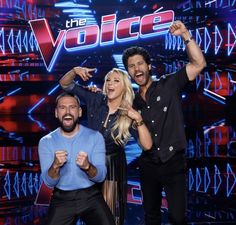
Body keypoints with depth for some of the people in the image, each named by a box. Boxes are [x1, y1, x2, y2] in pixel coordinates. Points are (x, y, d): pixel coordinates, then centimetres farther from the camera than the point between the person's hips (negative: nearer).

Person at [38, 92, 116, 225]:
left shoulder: (95, 137, -5)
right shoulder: (46, 142, -3)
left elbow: (101, 176, -10)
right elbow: (49, 183, -8)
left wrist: (87, 167, -31)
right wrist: (55, 166, -28)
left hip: (91, 196, -1)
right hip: (62, 199, 1)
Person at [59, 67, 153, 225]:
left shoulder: (130, 114, -12)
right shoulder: (95, 100, -9)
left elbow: (147, 146, -20)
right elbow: (65, 84, -6)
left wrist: (139, 119, -30)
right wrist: (75, 71, -25)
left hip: (113, 164, -2)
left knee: (112, 211, 9)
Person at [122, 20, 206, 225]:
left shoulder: (169, 85, -5)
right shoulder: (133, 100, 6)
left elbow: (199, 64, -15)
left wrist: (185, 35, -26)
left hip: (173, 163, -4)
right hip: (148, 165, 4)